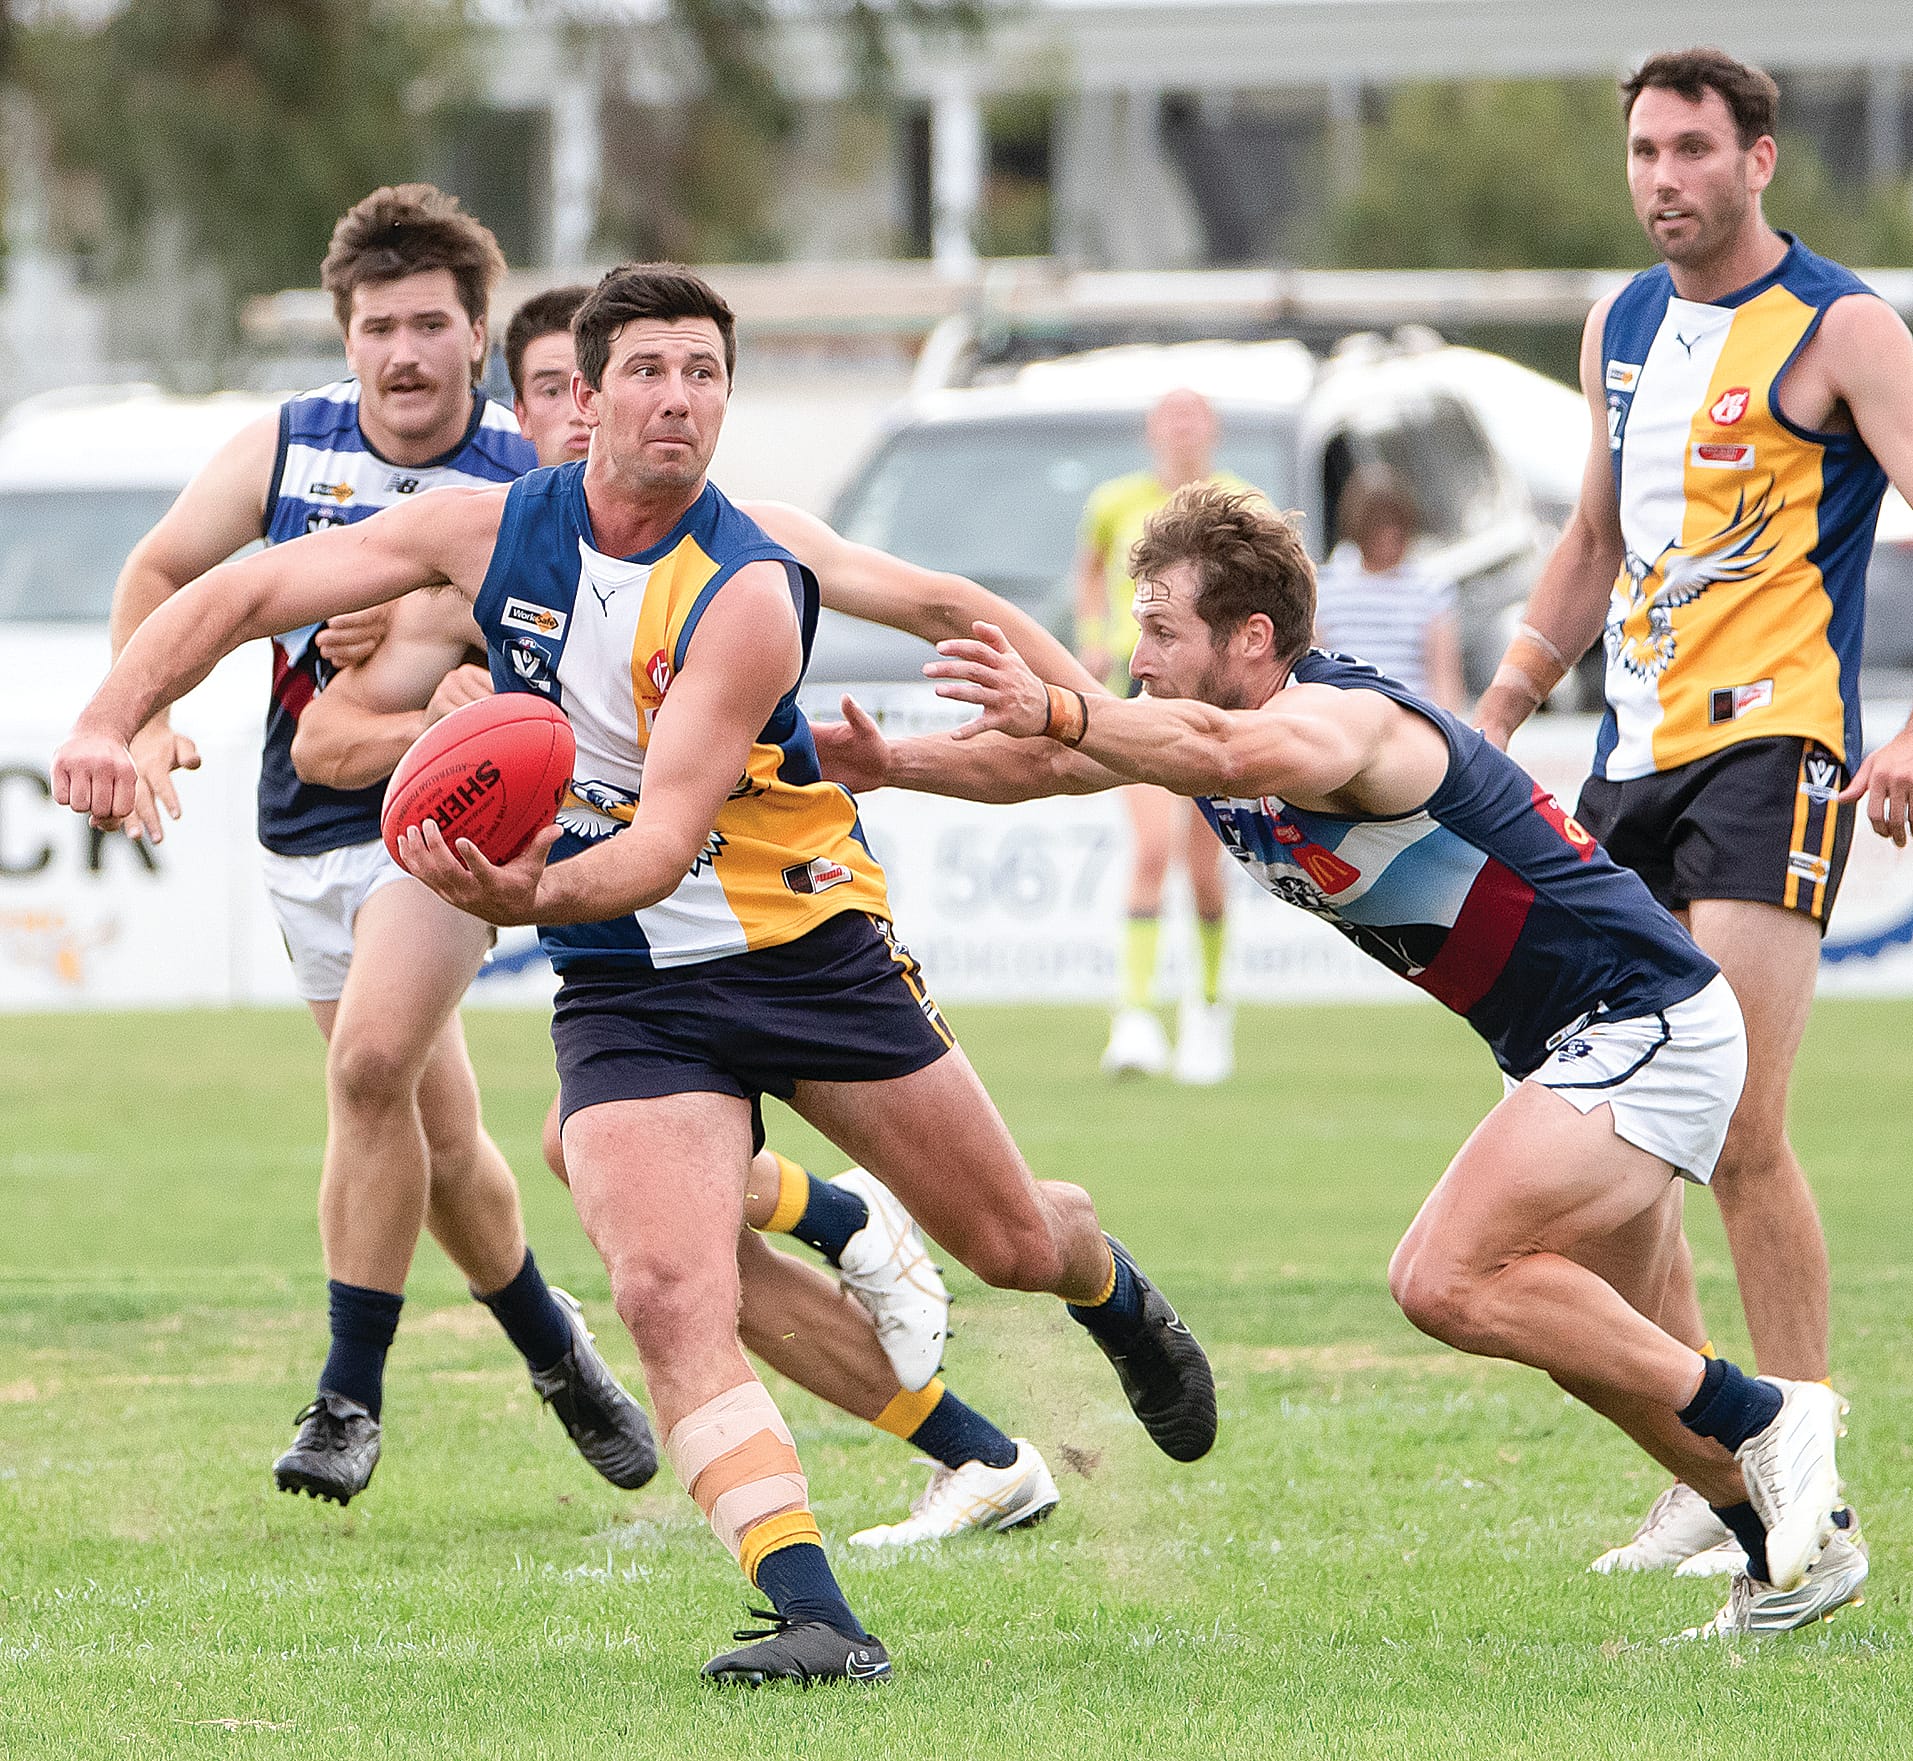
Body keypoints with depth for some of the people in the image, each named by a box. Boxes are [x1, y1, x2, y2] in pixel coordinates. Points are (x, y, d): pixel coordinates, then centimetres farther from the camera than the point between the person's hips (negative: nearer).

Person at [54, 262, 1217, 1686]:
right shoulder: (497, 530, -7)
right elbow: (240, 594, -2)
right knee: (670, 1299, -21)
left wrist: (533, 895, -49)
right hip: (627, 990, 2)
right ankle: (815, 1617, -23)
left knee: (1013, 1240, 11)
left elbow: (667, 833, -30)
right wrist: (111, 720, -16)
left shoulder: (749, 594, -21)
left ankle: (1118, 1298, 50)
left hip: (808, 942, -2)